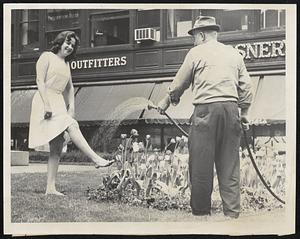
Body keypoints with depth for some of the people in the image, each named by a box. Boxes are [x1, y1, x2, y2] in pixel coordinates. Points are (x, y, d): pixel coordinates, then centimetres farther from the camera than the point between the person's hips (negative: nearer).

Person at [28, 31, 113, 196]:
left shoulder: (66, 63, 22)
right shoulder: (47, 57, 0)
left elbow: (70, 88, 26)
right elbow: (40, 81, -9)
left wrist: (71, 106, 11)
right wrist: (47, 105, -18)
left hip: (59, 104, 8)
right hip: (45, 101, -8)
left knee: (57, 148, 0)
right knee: (71, 126, -28)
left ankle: (50, 187, -1)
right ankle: (96, 159, -37)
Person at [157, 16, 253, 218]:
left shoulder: (197, 52, 5)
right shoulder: (234, 53, 17)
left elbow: (179, 84, 10)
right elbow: (246, 86, 13)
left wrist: (166, 102, 25)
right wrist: (244, 111, 21)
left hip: (206, 109, -4)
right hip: (231, 108, 4)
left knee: (201, 163, 2)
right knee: (229, 163, 7)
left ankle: (201, 211, 8)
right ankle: (232, 212, 6)